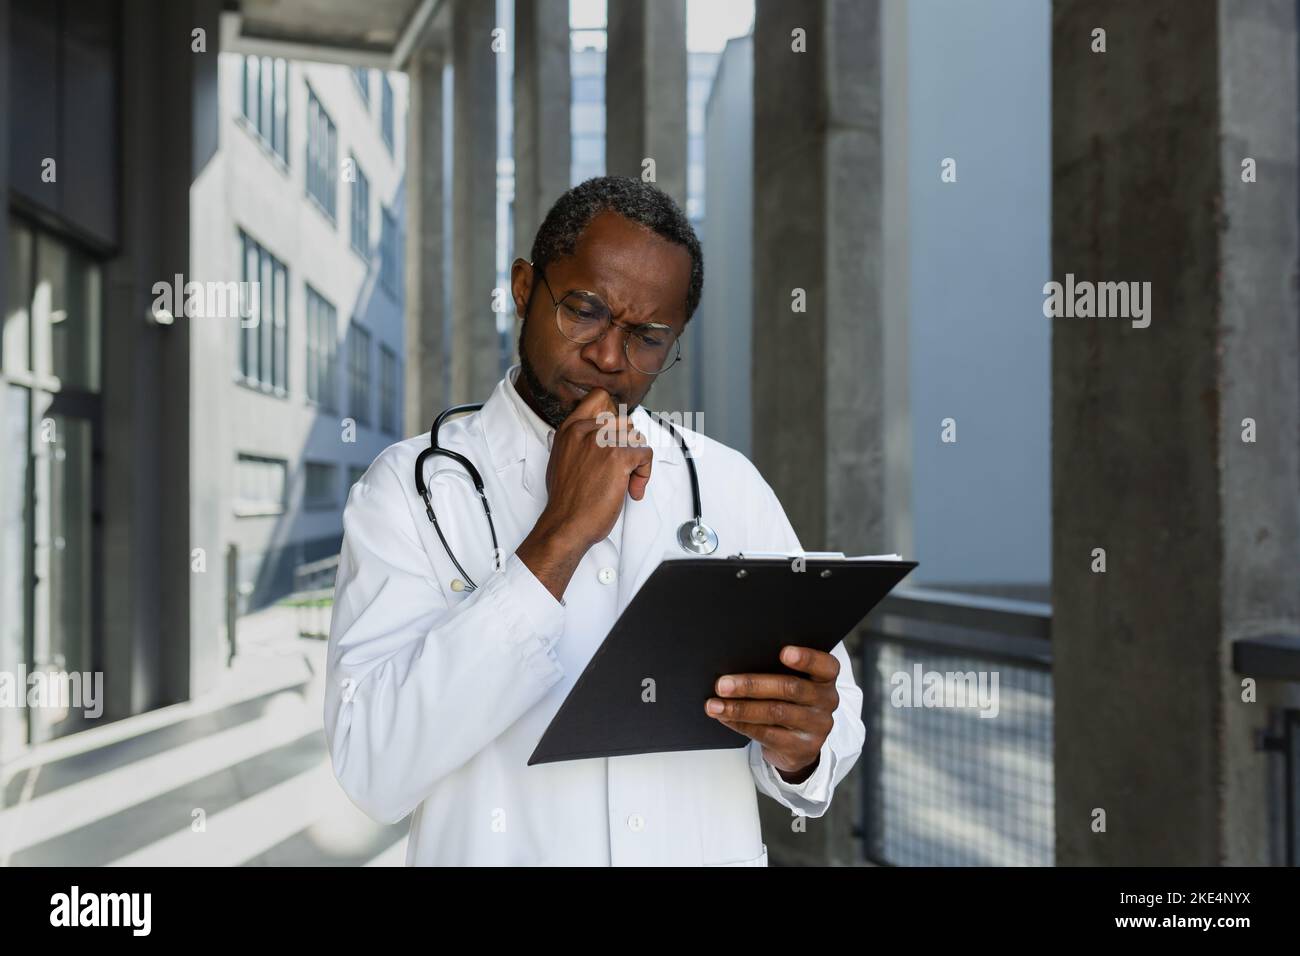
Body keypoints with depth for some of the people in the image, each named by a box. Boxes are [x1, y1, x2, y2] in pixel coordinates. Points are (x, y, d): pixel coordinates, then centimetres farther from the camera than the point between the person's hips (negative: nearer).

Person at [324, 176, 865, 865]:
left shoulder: (732, 485, 5)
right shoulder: (409, 486, -3)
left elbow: (834, 728, 7)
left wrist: (798, 749, -14)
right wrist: (559, 537, -16)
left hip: (714, 847, 3)